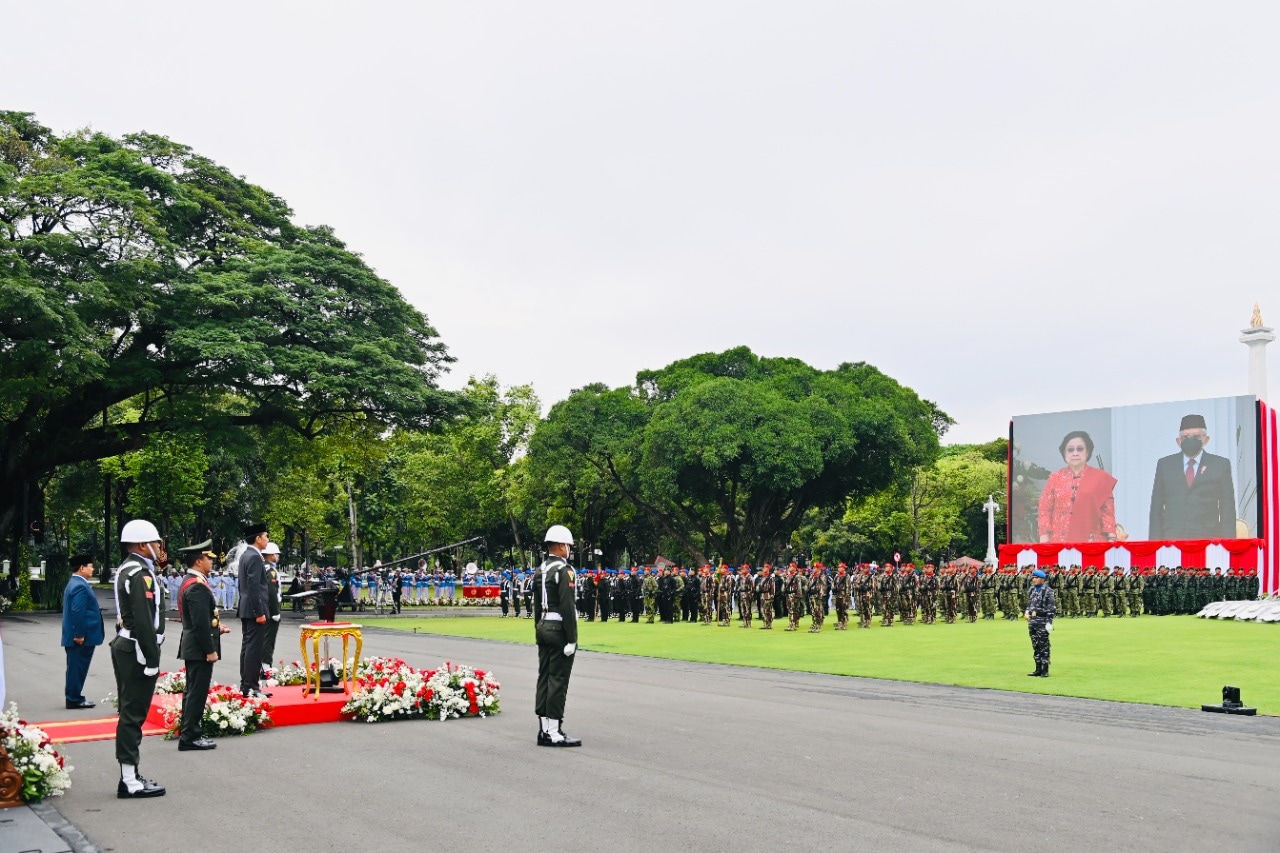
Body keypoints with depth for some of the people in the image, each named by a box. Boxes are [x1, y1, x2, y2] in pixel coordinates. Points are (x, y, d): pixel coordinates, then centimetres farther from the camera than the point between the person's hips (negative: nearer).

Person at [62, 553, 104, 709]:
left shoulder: (75, 583, 16)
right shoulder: (80, 586, -18)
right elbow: (77, 612, -24)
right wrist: (79, 634, -23)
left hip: (79, 636, 11)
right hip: (81, 637, -11)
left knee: (76, 668, 15)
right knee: (77, 668, -3)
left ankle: (73, 697, 21)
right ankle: (74, 699, 2)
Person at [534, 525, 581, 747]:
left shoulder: (540, 570, 12)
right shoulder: (564, 570, -15)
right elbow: (567, 606, -19)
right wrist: (572, 639, -18)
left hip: (543, 628, 9)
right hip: (559, 629, -9)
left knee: (544, 678, 10)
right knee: (558, 680, -6)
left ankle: (544, 729, 15)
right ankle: (554, 732, -4)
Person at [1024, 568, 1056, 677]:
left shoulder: (1047, 590, -10)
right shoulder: (1032, 589, 13)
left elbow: (1052, 607, -12)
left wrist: (1049, 622, -16)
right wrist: (1027, 612, 10)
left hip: (1042, 623, -8)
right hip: (1032, 621, 8)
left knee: (1044, 646, -4)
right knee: (1035, 646, 13)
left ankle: (1045, 671, 1)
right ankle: (1038, 669, 21)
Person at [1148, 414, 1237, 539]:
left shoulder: (1221, 465, 8)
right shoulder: (1164, 464, 12)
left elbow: (1228, 509, 6)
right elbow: (1156, 508, 11)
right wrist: (1154, 542, 2)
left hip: (1207, 538, -1)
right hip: (1172, 538, 1)